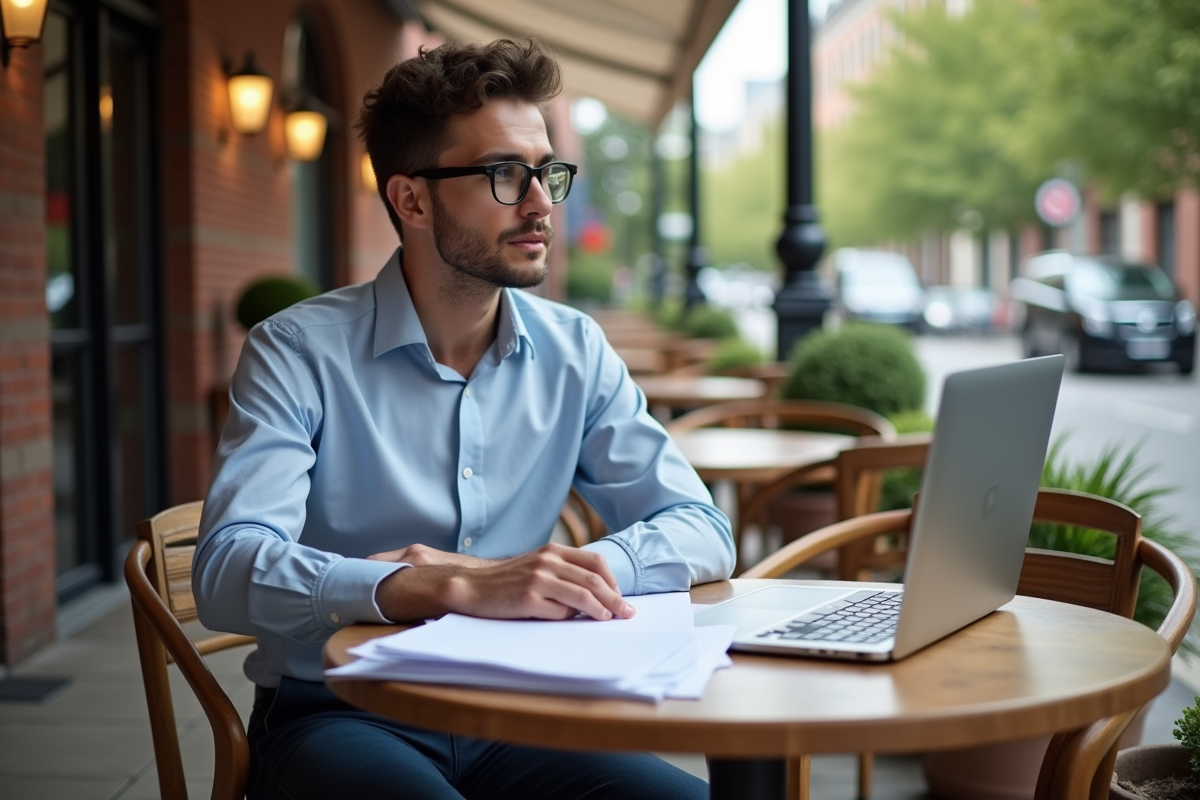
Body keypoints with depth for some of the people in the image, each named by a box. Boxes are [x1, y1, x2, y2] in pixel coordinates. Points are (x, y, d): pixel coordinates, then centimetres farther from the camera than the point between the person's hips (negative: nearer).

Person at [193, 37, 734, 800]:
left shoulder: (575, 351, 5)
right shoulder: (298, 352, -8)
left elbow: (702, 531, 2)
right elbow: (230, 570, -21)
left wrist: (582, 571, -19)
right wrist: (454, 588, -34)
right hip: (338, 718, -4)